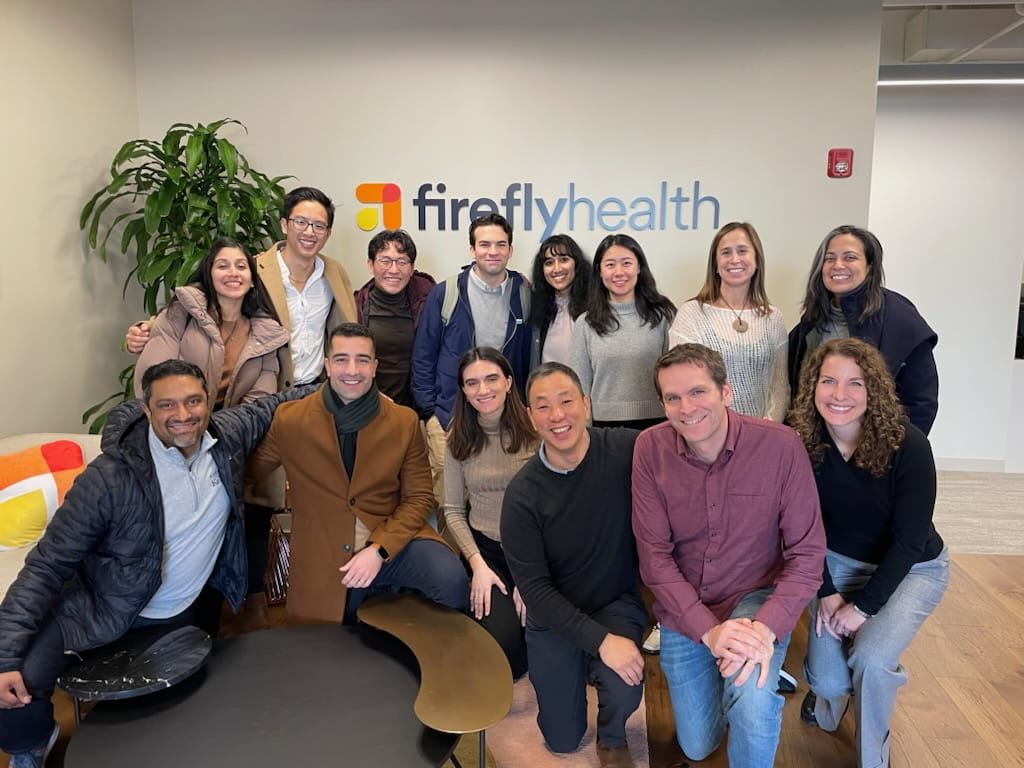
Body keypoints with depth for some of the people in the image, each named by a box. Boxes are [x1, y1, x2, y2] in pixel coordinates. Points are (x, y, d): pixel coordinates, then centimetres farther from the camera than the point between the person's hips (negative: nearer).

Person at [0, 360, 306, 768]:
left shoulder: (226, 434, -16)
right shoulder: (110, 478, -29)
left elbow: (266, 407, 5)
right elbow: (47, 566, -23)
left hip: (185, 614, 4)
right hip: (103, 608, -4)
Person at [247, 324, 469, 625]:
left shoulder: (405, 421, -1)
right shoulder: (290, 420, -2)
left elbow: (419, 497, -2)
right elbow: (248, 471, 15)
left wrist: (379, 549, -13)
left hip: (393, 542, -1)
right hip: (323, 562, 1)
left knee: (453, 582, -26)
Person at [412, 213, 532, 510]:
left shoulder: (525, 295, 3)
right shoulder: (445, 294, -1)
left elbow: (529, 357, 9)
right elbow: (423, 356, 3)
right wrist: (428, 410, -1)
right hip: (449, 417, -1)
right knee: (448, 501, 3)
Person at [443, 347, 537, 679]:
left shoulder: (535, 429, -8)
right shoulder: (458, 440, 2)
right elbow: (453, 511, 5)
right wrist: (477, 564, -8)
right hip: (484, 549, 1)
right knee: (500, 641, -18)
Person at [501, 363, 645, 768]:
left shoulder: (627, 450, -20)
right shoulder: (522, 494, -19)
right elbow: (535, 589, -18)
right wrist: (600, 639, -25)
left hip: (618, 602, 0)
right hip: (553, 617, 1)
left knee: (624, 690, -27)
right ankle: (584, 667, 44)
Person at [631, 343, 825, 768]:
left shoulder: (780, 445, -19)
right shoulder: (650, 449, -15)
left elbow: (806, 553, -14)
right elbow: (655, 556, -13)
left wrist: (766, 628, -28)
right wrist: (708, 630, -23)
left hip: (755, 596, -2)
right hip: (684, 612, 2)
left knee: (751, 698, -34)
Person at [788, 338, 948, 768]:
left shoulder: (907, 445, -25)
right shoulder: (800, 443, -18)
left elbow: (909, 539, -20)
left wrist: (863, 606, -19)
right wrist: (826, 592, -11)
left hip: (912, 568, -2)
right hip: (838, 564, 2)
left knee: (871, 658, -25)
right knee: (828, 679, -10)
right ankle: (827, 701, 31)